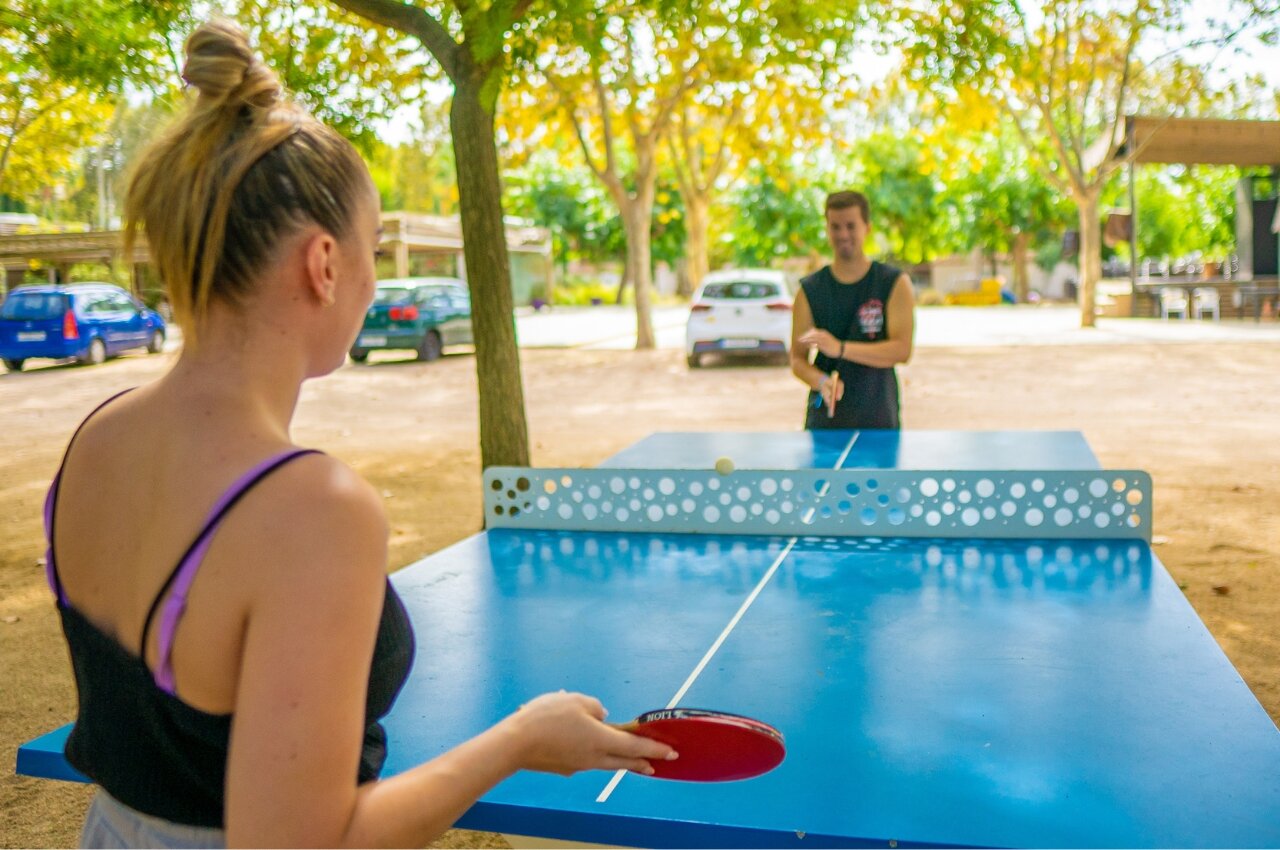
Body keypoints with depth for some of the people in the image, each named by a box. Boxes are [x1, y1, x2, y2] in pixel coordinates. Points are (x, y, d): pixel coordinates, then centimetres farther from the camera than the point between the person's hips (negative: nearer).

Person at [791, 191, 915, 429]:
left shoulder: (895, 283, -1)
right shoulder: (809, 290, 3)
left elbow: (902, 350, -12)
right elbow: (797, 359, 0)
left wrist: (840, 348, -24)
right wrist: (821, 381, -22)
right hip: (823, 418, 1)